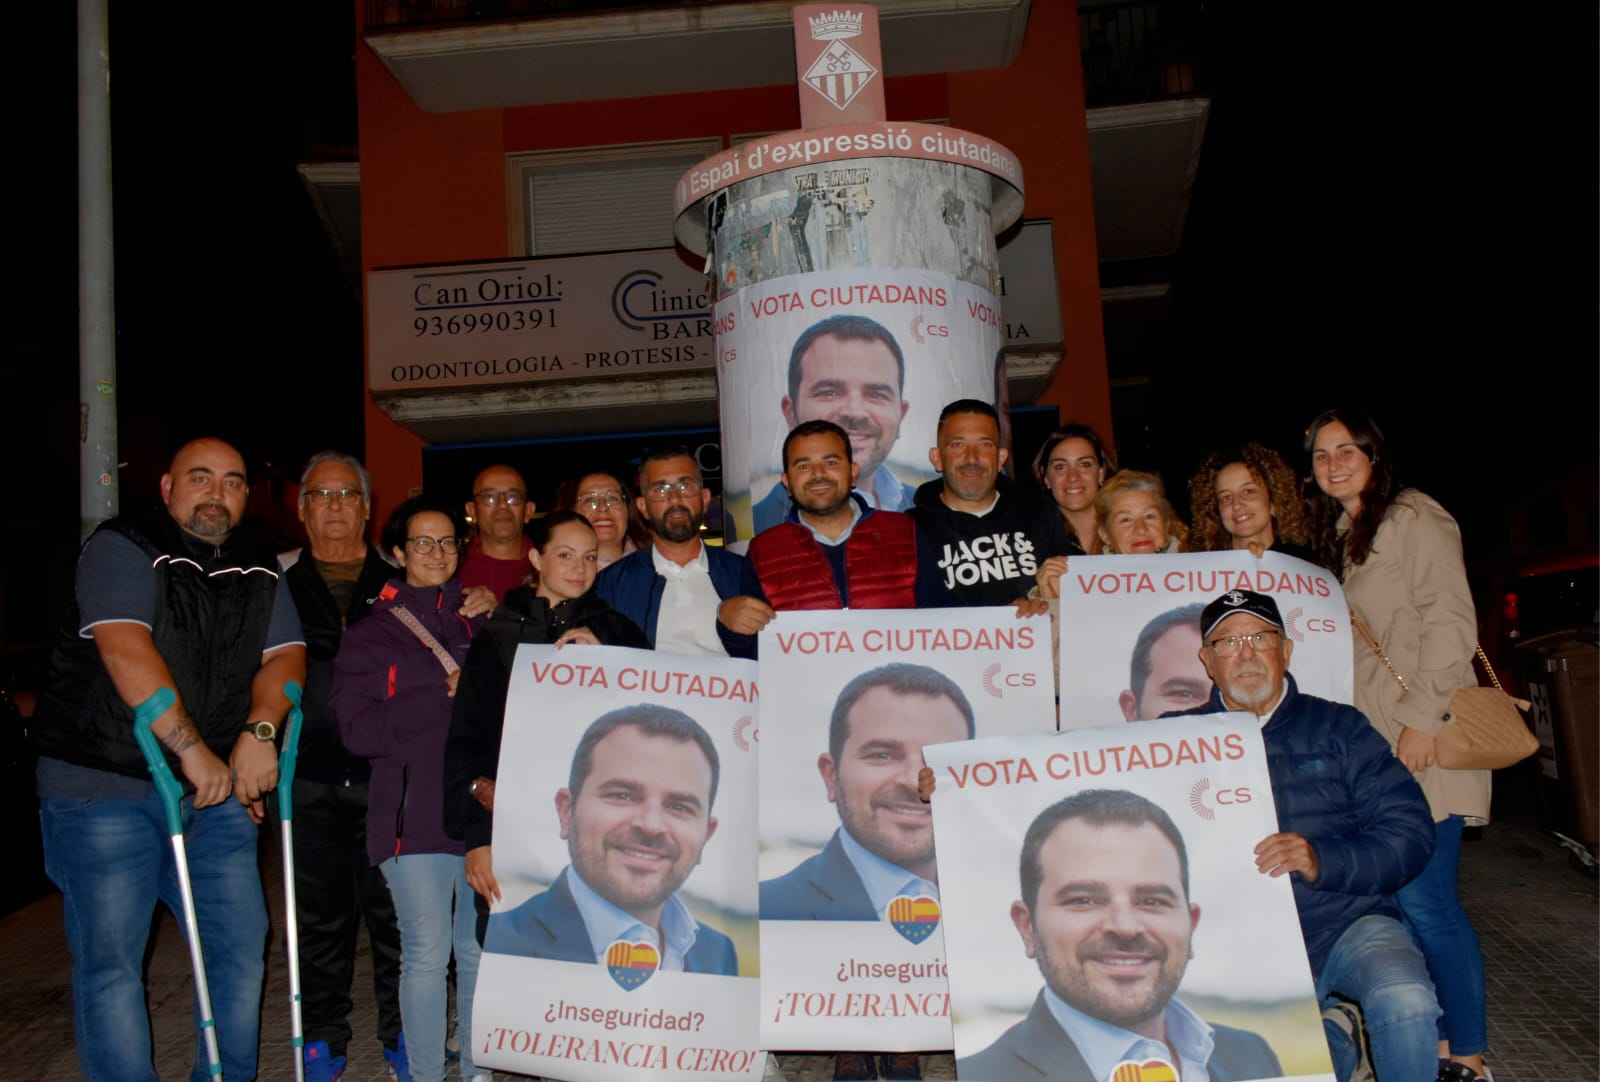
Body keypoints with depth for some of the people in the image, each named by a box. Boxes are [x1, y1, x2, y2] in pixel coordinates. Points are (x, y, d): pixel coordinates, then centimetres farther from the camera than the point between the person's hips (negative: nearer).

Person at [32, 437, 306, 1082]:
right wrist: (193, 750, -25)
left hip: (215, 789, 6)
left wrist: (259, 731, -15)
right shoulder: (123, 549, -8)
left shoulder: (259, 570, 10)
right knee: (110, 961, 0)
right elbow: (126, 650, -22)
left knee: (241, 944, 9)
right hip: (103, 788, -5)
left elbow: (285, 655, 3)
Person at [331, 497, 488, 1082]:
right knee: (427, 952, -3)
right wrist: (444, 699, -10)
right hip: (415, 813, -3)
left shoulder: (479, 625, 14)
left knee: (481, 950, 6)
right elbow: (358, 729, -6)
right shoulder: (371, 634, 6)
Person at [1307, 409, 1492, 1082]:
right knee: (1401, 893, 8)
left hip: (1423, 742, -8)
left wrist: (1423, 716, -19)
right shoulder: (1339, 536, 19)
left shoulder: (1412, 517, -5)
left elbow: (1450, 622, -13)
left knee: (1422, 896, -8)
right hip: (1371, 741, 8)